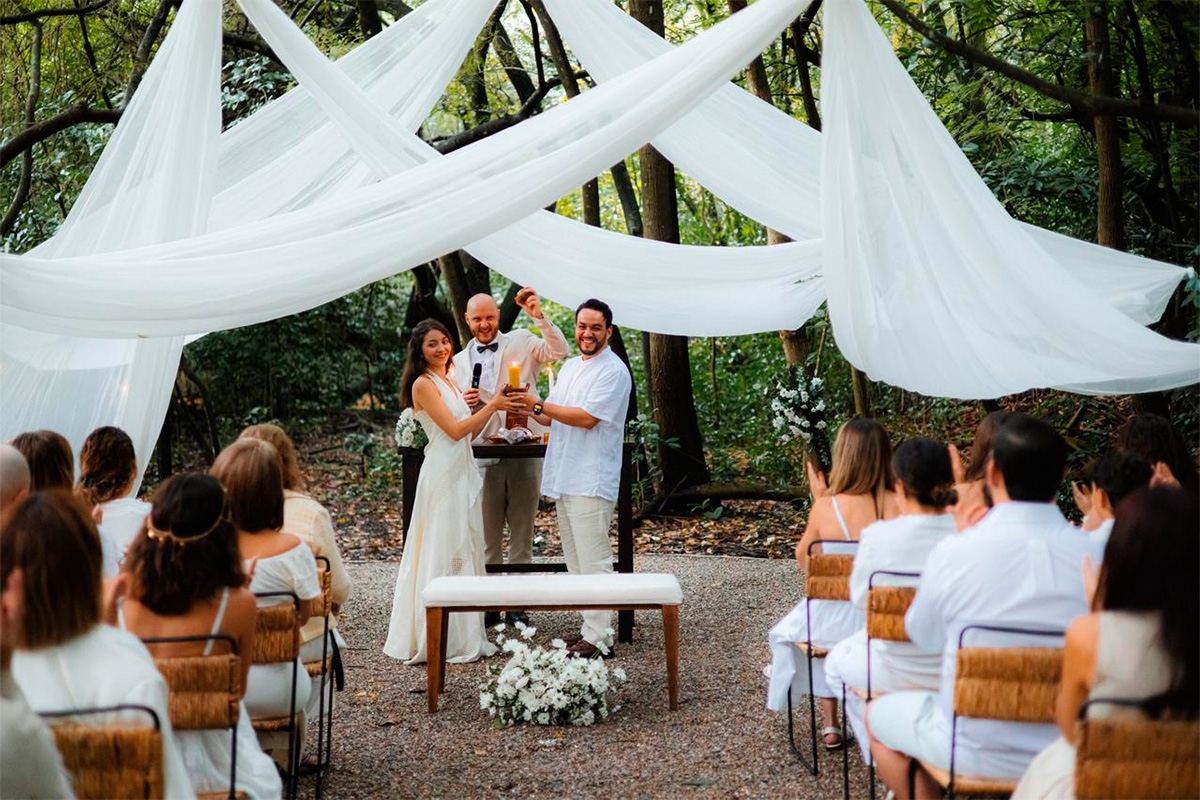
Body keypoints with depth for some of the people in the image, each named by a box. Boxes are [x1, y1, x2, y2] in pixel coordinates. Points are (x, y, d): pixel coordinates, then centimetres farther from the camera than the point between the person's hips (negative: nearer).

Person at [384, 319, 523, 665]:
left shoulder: (449, 381, 17)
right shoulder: (423, 384, -9)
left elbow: (470, 432, 15)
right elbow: (455, 430, -15)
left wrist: (493, 404, 5)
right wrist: (492, 406, -9)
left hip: (463, 472, 9)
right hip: (442, 474, -9)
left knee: (465, 551, 10)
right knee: (444, 552, -5)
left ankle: (464, 634, 17)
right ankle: (441, 640, 0)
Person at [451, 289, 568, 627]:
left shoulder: (521, 343, 4)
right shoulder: (459, 362, 11)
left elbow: (558, 350, -14)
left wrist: (539, 316, -24)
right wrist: (467, 404, -7)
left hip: (524, 451, -2)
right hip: (483, 456, 2)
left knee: (522, 534, 6)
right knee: (487, 537, 6)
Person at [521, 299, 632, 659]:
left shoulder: (613, 371, -10)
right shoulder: (569, 367, 18)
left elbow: (586, 417, -18)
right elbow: (552, 417, 22)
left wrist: (538, 404, -13)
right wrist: (529, 410, 2)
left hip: (591, 481, -9)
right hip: (564, 478, 9)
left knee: (593, 562, -7)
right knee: (576, 562, 13)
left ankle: (599, 639, -2)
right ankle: (589, 630, 20)